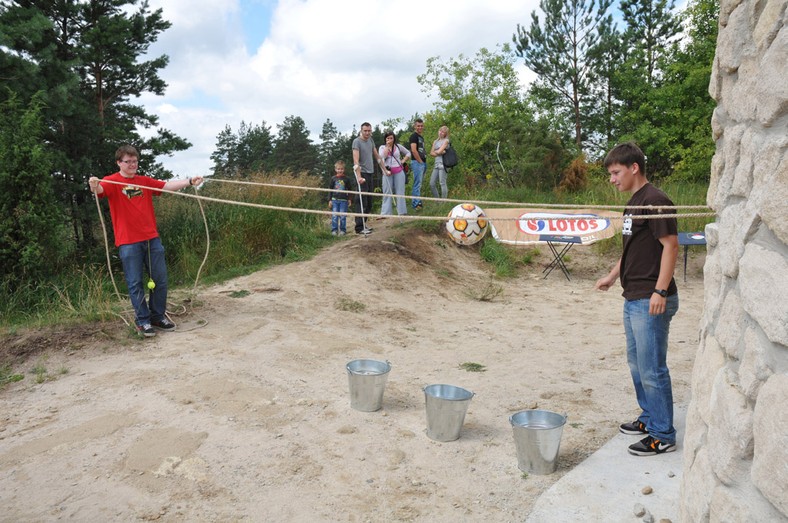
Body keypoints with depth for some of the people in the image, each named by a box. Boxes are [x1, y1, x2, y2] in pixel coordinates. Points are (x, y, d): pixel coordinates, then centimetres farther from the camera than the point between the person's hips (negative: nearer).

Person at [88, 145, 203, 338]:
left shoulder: (145, 181, 13)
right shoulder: (112, 182, -1)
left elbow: (168, 185, 6)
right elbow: (99, 190, -20)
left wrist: (189, 181, -8)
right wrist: (94, 185, -43)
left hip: (152, 238, 5)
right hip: (128, 242, -4)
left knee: (160, 279, 7)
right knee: (135, 283, 1)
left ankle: (158, 316, 22)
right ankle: (143, 321, 13)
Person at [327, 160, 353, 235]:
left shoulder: (346, 179, 4)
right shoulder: (333, 179, 5)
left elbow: (349, 190, 10)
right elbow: (330, 190, 8)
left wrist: (350, 199, 4)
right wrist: (329, 200, 4)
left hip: (344, 200, -1)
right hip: (335, 200, 1)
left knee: (343, 216, 0)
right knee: (334, 216, -1)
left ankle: (343, 230, 10)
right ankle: (334, 230, 7)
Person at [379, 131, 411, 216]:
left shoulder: (398, 146, 9)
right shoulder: (382, 147, 7)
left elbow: (408, 153, 17)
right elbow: (382, 157, -12)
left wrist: (403, 161, 4)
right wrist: (387, 146, -7)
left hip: (399, 171, 1)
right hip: (387, 172, -1)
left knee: (400, 191, 2)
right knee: (387, 192, 0)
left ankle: (402, 212, 6)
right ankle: (385, 213, 1)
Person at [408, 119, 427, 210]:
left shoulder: (421, 137, 20)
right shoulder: (414, 136, -8)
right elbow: (414, 150, -18)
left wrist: (424, 162, 15)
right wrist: (420, 161, -14)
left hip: (423, 162, 9)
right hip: (417, 162, -9)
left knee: (418, 184, 12)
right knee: (417, 184, -10)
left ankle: (414, 202, 18)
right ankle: (416, 203, -8)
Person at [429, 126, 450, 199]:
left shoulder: (446, 141, 0)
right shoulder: (435, 141, 19)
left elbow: (439, 151, -11)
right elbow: (431, 153, 8)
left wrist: (435, 151, 8)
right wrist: (440, 152, -6)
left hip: (443, 163, -7)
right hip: (436, 163, 7)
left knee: (442, 183, -8)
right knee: (432, 184, 4)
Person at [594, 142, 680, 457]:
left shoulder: (654, 200, -13)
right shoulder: (633, 203, 15)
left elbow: (670, 245, -18)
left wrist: (660, 291, -22)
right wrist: (612, 276, 22)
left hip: (651, 301, -10)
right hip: (633, 298, 10)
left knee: (652, 369, -2)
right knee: (636, 362, 19)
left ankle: (662, 436, 10)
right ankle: (649, 418, 34)